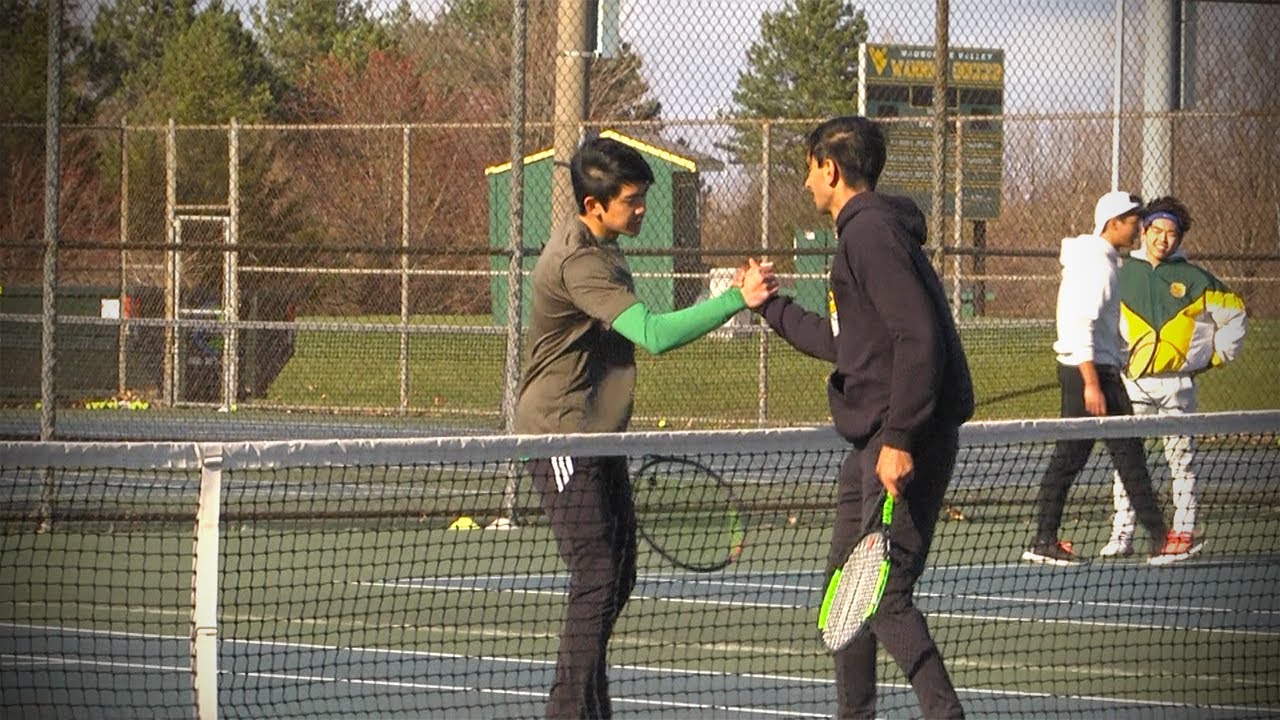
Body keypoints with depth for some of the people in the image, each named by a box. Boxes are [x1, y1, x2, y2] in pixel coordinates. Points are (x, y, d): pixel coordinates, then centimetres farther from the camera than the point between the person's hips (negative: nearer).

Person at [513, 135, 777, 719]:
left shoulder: (598, 247, 12)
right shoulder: (579, 263, -23)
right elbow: (653, 335, -33)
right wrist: (737, 300, -34)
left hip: (598, 435, 10)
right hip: (561, 436, -10)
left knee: (616, 577, 10)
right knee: (597, 578, -13)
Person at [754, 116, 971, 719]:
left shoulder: (872, 232, -14)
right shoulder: (862, 231, 19)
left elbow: (919, 337, -23)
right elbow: (843, 342, 31)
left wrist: (899, 439, -27)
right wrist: (770, 307, 42)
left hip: (902, 448, -11)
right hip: (870, 443, 11)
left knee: (885, 598, -15)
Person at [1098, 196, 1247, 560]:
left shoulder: (1194, 279, 1)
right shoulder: (1123, 274, 5)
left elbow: (1235, 314, 10)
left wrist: (1218, 355, 7)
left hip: (1177, 382, -2)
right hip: (1133, 381, 2)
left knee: (1181, 459, 2)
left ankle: (1184, 532, 6)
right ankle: (1121, 534, 5)